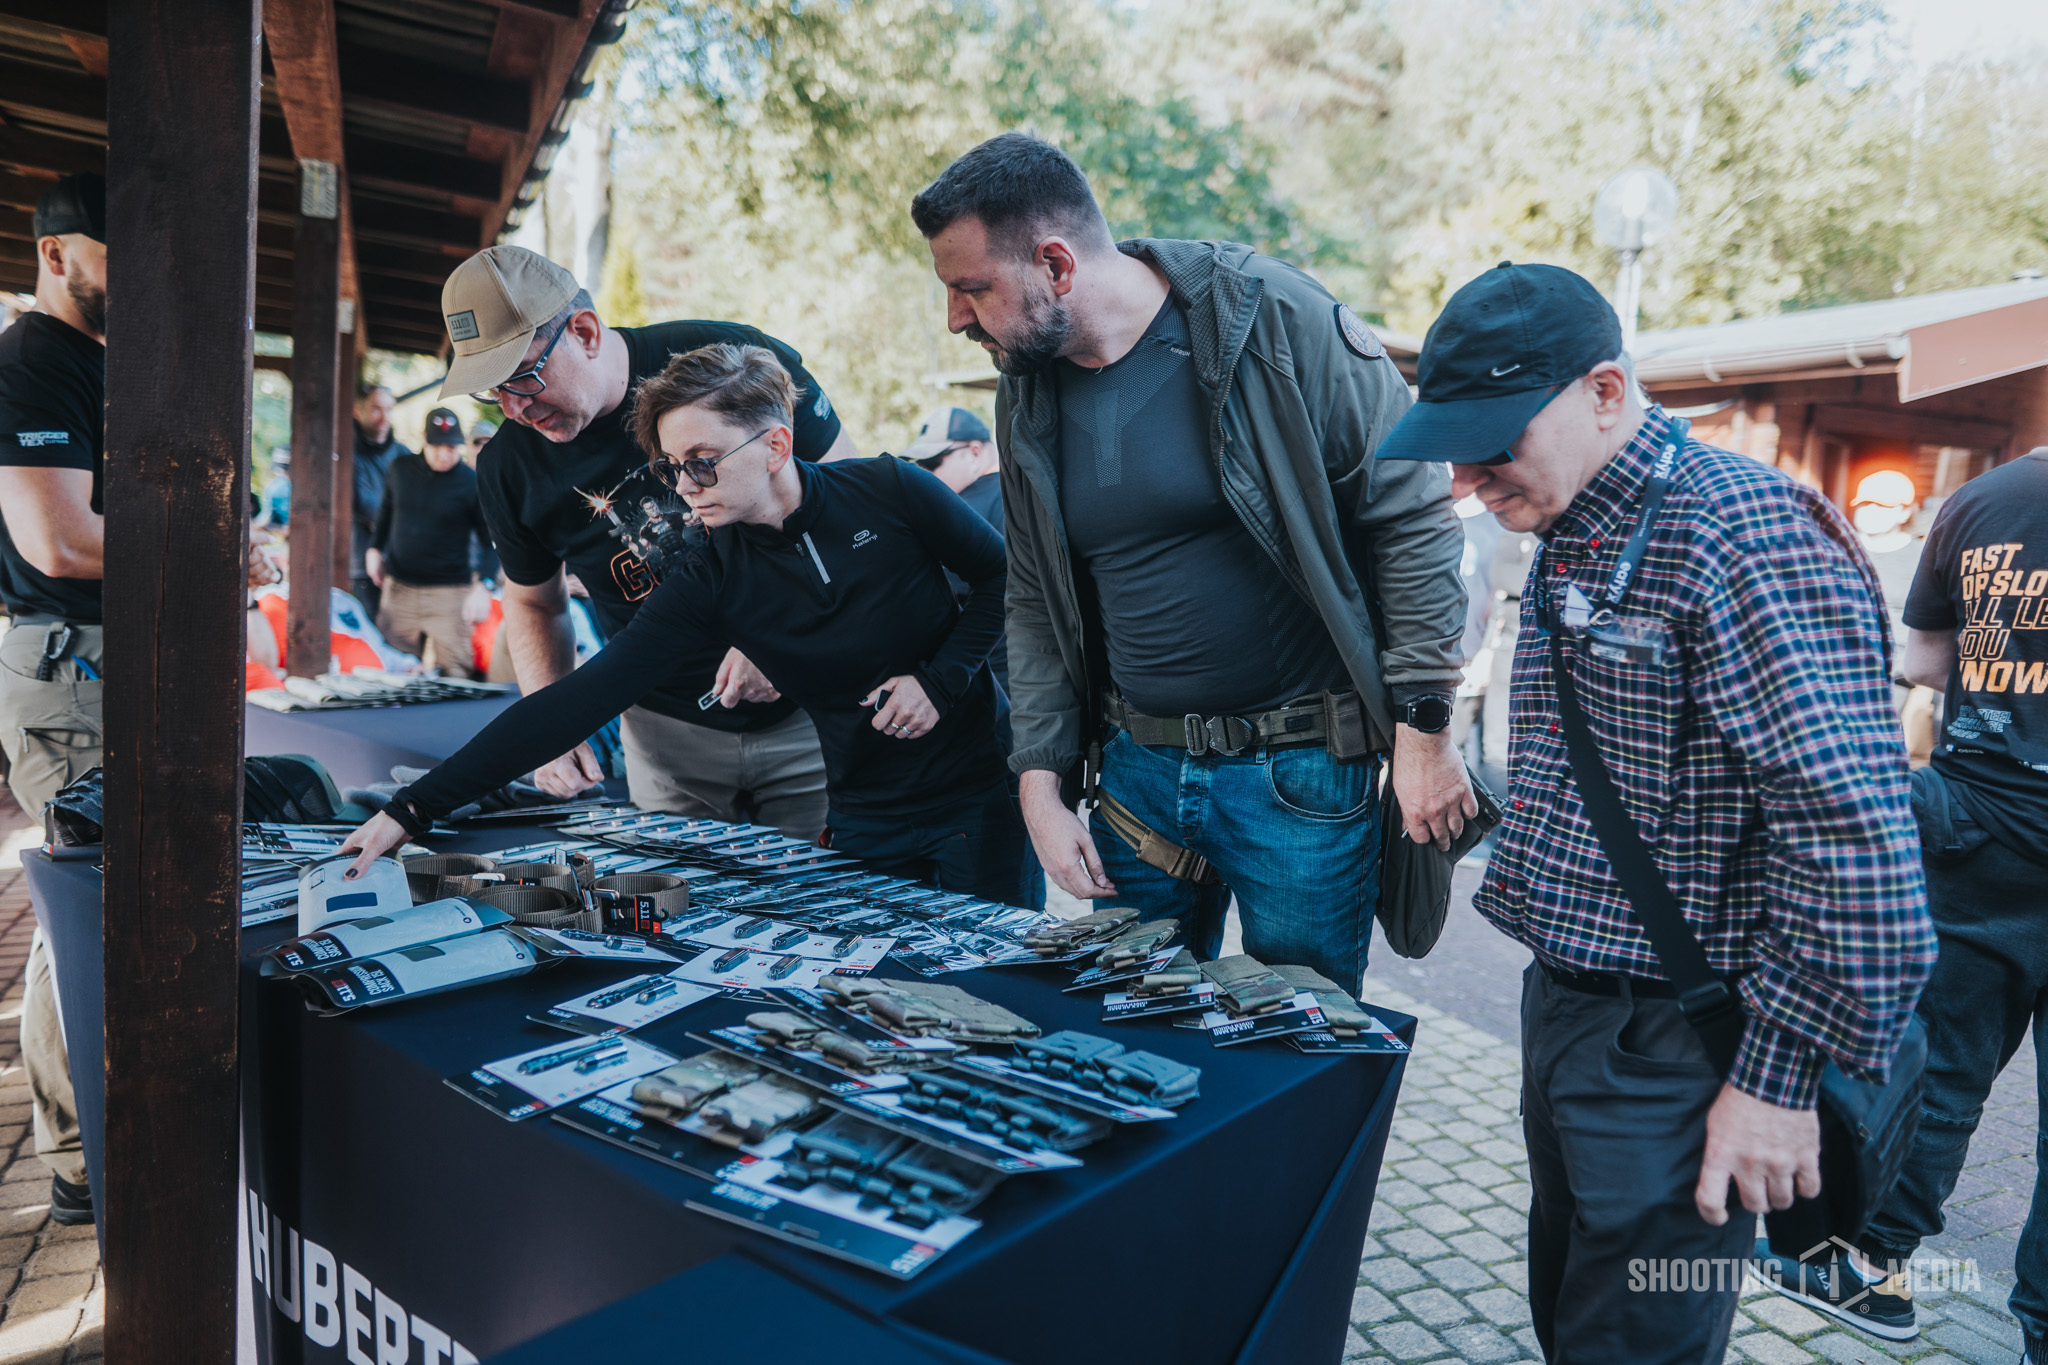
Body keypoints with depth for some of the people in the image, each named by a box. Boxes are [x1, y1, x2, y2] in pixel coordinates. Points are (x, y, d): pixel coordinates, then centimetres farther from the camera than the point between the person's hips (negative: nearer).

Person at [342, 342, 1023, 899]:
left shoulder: (889, 491, -12)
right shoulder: (710, 579, -9)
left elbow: (1009, 577, 0)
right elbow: (583, 697, -14)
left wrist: (940, 678, -14)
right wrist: (413, 808, -18)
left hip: (982, 792, -1)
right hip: (867, 822, 1)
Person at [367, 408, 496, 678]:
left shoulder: (471, 483, -6)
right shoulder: (400, 468, 6)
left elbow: (493, 541, -4)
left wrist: (483, 586, -19)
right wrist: (375, 549, 11)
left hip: (449, 593, -4)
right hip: (398, 588, 4)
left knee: (455, 674, -10)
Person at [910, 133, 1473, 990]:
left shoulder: (1278, 323, -13)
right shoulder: (1028, 394, 4)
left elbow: (1413, 518, -9)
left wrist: (1423, 729, -10)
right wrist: (1039, 783, 5)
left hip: (1301, 772, -4)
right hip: (1139, 767, 5)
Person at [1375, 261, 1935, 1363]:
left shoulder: (1743, 538, -21)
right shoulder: (1567, 540, 10)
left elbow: (1856, 837, -25)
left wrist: (1782, 1078, -21)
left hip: (1673, 1056, -9)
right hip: (1563, 1011, 9)